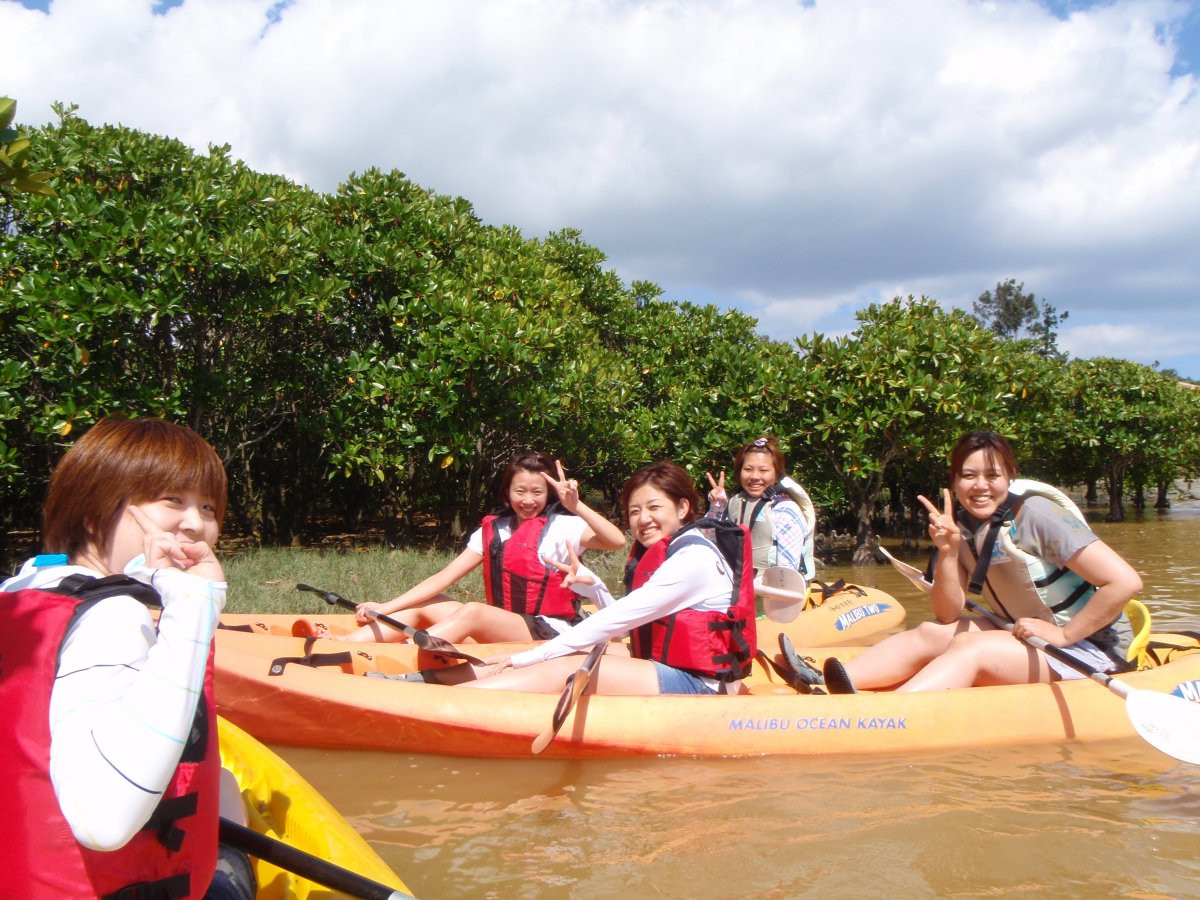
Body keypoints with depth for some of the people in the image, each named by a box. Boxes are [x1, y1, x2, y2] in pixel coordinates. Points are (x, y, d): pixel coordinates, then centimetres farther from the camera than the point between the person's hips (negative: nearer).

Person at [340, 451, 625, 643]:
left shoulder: (561, 526, -4)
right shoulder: (493, 530, 10)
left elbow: (616, 541, -21)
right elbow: (443, 577, 3)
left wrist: (576, 506, -31)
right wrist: (385, 608, -7)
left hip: (553, 633, -6)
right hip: (503, 629, 6)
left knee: (472, 612, -29)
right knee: (424, 605, -6)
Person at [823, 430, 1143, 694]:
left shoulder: (1036, 515, -18)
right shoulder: (963, 527, 0)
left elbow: (1126, 582, -23)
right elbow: (948, 615, -5)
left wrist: (1063, 635, -20)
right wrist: (948, 552, -18)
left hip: (1088, 649, -7)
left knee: (970, 649, -28)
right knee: (931, 633, -13)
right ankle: (821, 684, -29)